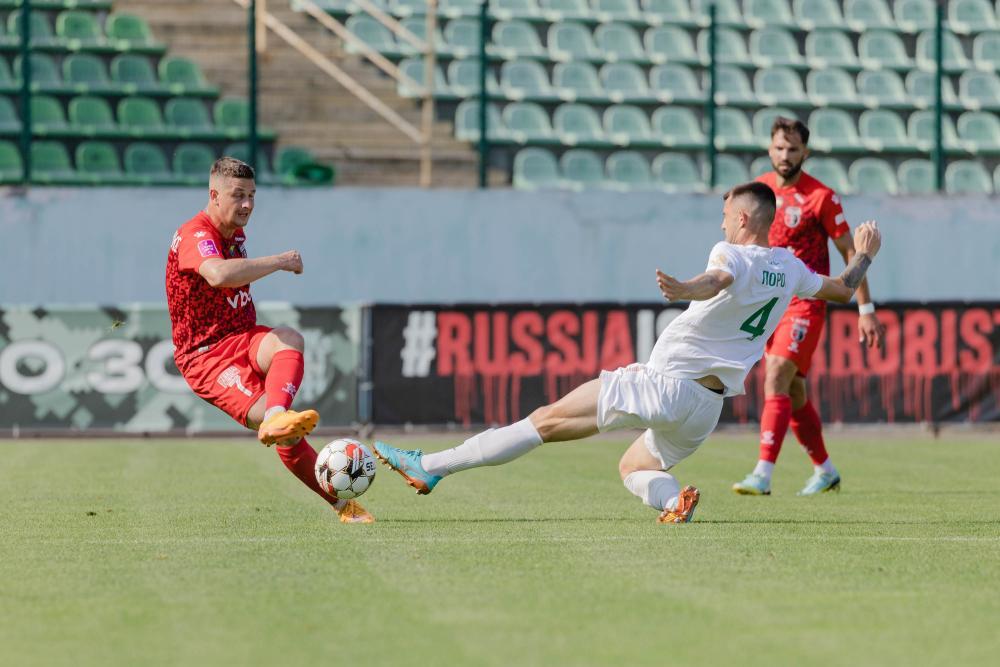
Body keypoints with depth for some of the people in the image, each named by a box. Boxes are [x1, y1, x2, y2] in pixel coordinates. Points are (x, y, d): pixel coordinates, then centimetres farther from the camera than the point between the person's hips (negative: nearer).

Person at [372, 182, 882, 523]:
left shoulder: (733, 255, -11)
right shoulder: (789, 269, 10)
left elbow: (717, 281, -37)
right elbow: (842, 290, 28)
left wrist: (685, 289, -58)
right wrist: (863, 257, 47)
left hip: (666, 384, -7)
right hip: (709, 404, 7)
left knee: (548, 420, -7)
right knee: (634, 468, 25)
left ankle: (430, 466, -10)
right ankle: (674, 500, -10)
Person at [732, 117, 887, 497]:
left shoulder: (821, 197, -9)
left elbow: (849, 252, -5)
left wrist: (865, 310, -7)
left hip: (805, 304, -6)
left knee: (776, 379, -20)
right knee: (793, 392, 11)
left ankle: (763, 475, -27)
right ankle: (825, 470, 27)